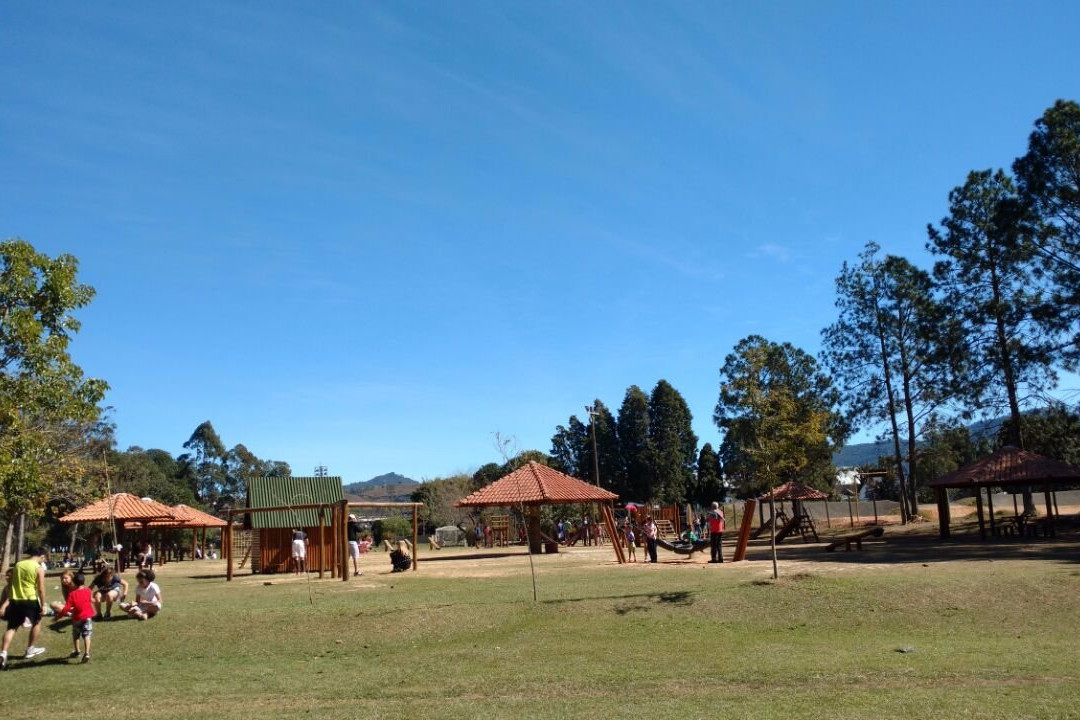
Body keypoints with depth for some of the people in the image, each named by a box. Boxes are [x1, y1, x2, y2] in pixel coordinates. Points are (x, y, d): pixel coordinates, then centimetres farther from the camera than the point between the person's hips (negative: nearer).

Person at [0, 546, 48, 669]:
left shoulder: (18, 565, 8)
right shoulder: (39, 568, -8)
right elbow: (41, 589, -10)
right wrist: (43, 605, -1)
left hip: (15, 600, 4)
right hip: (30, 600, -4)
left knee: (11, 627, 9)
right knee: (37, 622, 19)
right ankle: (30, 650, 25)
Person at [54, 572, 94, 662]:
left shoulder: (72, 594, -12)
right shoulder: (88, 591, -3)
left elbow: (67, 608, -17)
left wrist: (58, 617, -8)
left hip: (76, 617, -1)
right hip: (87, 616, 1)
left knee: (75, 635, 22)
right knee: (86, 635, -2)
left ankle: (77, 651, 35)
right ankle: (86, 653, -17)